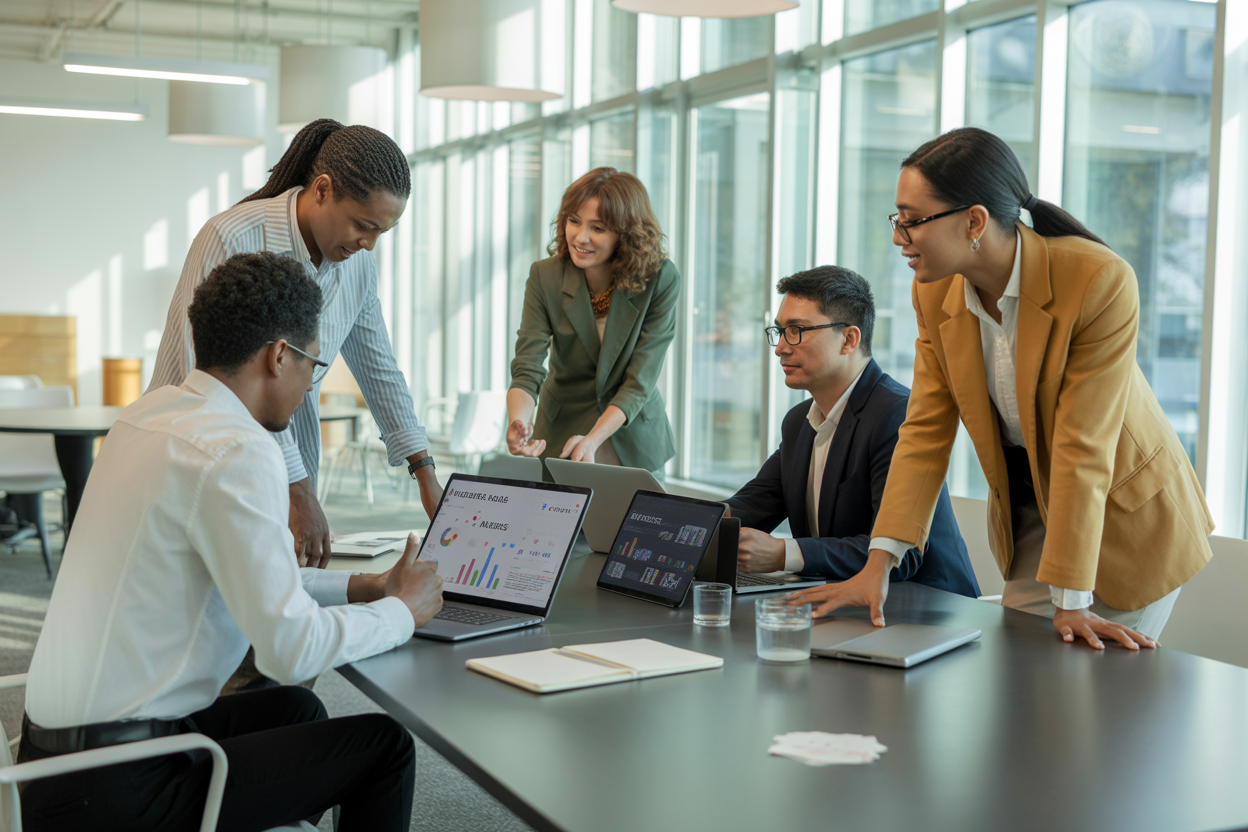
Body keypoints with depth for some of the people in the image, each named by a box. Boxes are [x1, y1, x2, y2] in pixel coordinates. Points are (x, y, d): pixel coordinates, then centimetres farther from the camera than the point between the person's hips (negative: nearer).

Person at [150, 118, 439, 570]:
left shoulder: (358, 262, 1)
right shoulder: (232, 240, -21)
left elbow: (378, 368, 13)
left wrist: (425, 473, 10)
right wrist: (299, 492, -28)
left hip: (291, 468, 6)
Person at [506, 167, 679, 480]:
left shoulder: (660, 280, -17)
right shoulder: (545, 277, -13)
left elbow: (640, 381, -19)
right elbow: (527, 371, -17)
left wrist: (592, 439, -33)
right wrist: (518, 425, -39)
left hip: (635, 442, 0)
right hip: (559, 434, 1)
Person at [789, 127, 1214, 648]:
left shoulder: (1100, 282, -27)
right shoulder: (935, 293, -9)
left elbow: (1083, 449, -28)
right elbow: (926, 430, -7)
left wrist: (1070, 602, -26)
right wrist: (878, 565, -15)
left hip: (1127, 515, -5)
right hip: (1028, 510, 5)